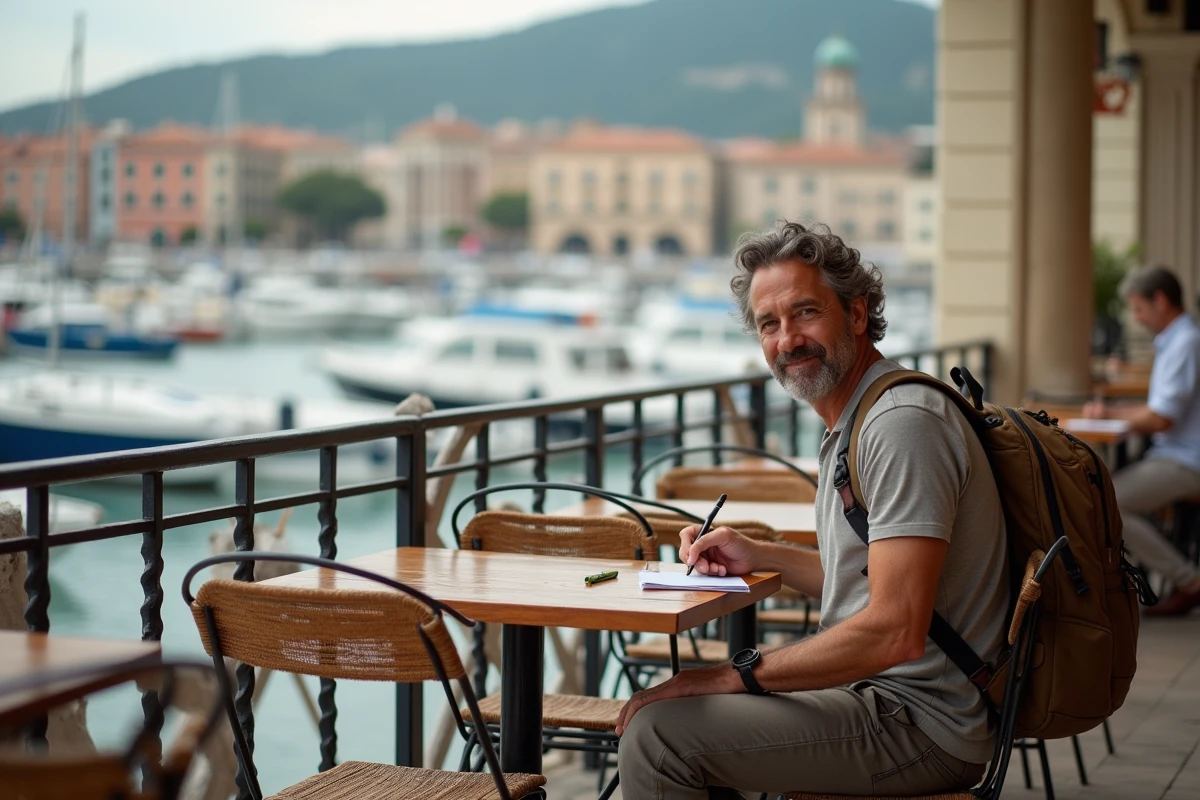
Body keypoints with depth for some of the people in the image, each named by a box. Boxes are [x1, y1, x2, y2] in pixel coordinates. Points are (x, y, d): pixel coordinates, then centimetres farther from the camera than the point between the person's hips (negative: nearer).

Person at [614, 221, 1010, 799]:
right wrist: (760, 557, 13)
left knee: (657, 731, -18)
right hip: (875, 692, 11)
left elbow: (895, 632, -27)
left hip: (918, 726, -11)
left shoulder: (903, 424, -20)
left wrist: (740, 674, -20)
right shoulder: (852, 423, 14)